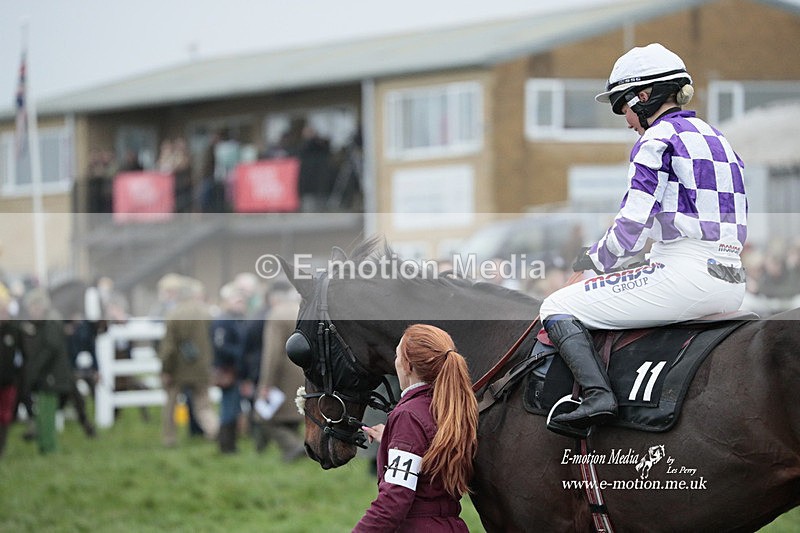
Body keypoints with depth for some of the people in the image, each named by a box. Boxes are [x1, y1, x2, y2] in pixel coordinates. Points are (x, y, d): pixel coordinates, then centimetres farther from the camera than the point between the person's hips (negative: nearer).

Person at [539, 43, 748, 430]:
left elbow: (631, 227, -13)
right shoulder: (716, 138, 21)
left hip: (685, 274, -9)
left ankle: (597, 393, -22)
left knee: (557, 309, -3)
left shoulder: (657, 140, -6)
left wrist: (598, 259, 7)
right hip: (731, 283, 9)